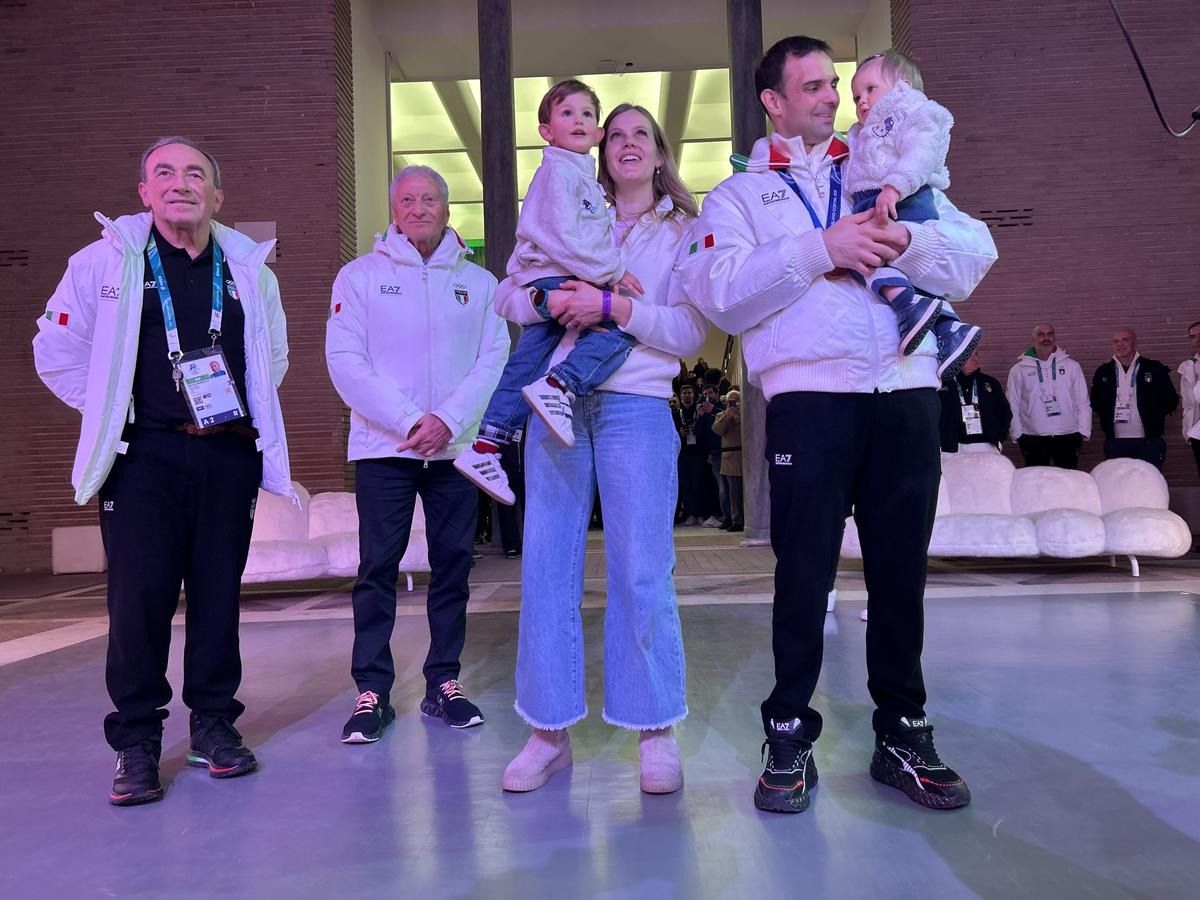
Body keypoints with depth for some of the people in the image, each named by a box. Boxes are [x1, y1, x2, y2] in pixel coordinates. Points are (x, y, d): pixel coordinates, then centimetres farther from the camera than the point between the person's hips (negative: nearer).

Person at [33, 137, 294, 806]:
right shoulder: (106, 260, 1)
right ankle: (137, 743, 10)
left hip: (229, 455, 2)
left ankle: (214, 724, 19)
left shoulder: (249, 267, 8)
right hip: (145, 455, -2)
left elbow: (273, 355, 21)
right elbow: (56, 352, 7)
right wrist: (113, 415, 5)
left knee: (219, 593, 6)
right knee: (140, 596, -3)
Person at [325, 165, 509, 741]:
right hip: (383, 447, -1)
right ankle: (372, 691, 9)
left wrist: (449, 421, -14)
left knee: (452, 565, 5)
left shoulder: (479, 282, 9)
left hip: (456, 448, 2)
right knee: (377, 569, 0)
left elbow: (493, 359, 1)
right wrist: (409, 422, -14)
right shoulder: (360, 275, 5)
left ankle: (443, 684, 16)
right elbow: (345, 360, -4)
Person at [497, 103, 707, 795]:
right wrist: (548, 302, -9)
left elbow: (691, 331, -1)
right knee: (547, 565, 1)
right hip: (556, 400, 3)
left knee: (642, 571, -6)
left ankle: (656, 731, 9)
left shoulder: (685, 232, 13)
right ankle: (550, 731, 12)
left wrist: (613, 307, -13)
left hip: (636, 405, -2)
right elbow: (507, 293, 12)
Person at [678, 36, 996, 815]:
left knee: (901, 572, 7)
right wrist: (819, 249, -15)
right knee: (804, 575, -1)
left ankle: (903, 734, 20)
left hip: (908, 394, 3)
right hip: (809, 397, -3)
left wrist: (907, 243, -10)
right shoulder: (738, 195, 12)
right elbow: (719, 290, -8)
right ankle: (790, 736, 13)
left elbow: (977, 255, 10)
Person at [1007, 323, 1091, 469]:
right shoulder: (1019, 370, 2)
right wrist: (1018, 434, -2)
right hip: (1033, 438, -1)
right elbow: (1013, 406, 3)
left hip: (1068, 436, 1)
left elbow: (1083, 402, 6)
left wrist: (1083, 431, 0)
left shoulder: (1071, 366, 6)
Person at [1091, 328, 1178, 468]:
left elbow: (1170, 400, 5)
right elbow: (1095, 402, 15)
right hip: (1115, 442, 2)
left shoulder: (1154, 369, 1)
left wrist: (1153, 414, -2)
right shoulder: (1103, 372, 7)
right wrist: (1106, 416, 2)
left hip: (1148, 441, -1)